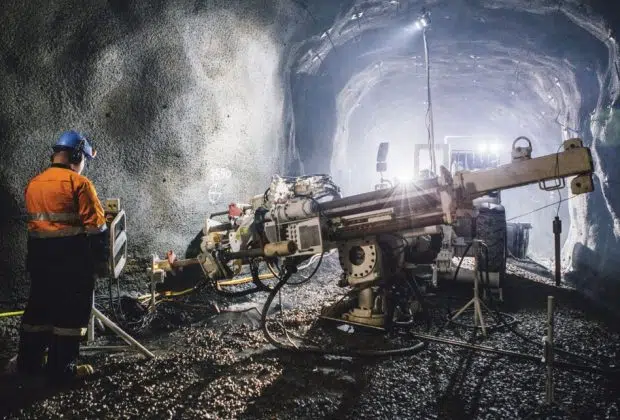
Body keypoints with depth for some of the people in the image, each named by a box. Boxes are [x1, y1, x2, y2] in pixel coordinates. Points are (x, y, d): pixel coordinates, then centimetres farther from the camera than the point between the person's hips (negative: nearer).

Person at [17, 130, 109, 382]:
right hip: (72, 258, -7)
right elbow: (95, 227, -15)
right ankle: (61, 368, 7)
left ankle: (29, 362, 25)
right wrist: (100, 259, -5)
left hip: (38, 257, 7)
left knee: (38, 307, 16)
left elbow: (35, 221, 17)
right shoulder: (79, 183, -13)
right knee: (70, 312, 2)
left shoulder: (33, 184, 10)